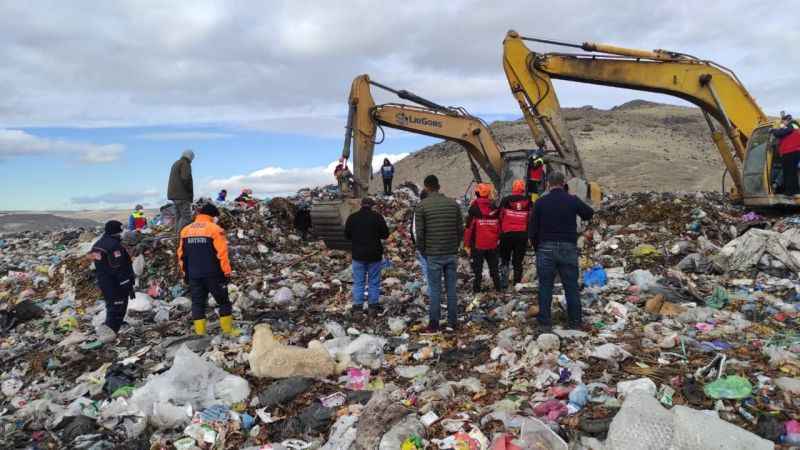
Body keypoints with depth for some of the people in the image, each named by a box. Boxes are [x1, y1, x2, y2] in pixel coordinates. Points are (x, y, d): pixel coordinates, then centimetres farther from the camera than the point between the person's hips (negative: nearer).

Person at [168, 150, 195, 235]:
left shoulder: (175, 164, 23)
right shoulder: (185, 164, -8)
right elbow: (186, 179, -21)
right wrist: (190, 192, -9)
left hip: (173, 194, 10)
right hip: (182, 195, -10)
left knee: (178, 216, 11)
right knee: (186, 217, -12)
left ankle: (178, 234, 9)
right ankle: (181, 234, -20)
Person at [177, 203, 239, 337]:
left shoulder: (185, 230, 9)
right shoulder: (215, 229, -8)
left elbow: (181, 254, 12)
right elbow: (222, 253, -13)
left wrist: (185, 273, 20)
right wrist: (227, 272, -6)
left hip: (193, 275, 4)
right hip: (212, 274, -4)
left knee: (197, 302, 12)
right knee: (223, 301, 8)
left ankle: (200, 332, 11)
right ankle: (228, 330, 11)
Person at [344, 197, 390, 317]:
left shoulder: (352, 217, -1)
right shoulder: (377, 217, -8)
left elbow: (347, 235, 6)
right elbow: (385, 234, -5)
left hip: (358, 254, 2)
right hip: (374, 254, -2)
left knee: (358, 282, 8)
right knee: (374, 281, 8)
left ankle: (357, 306, 7)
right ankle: (373, 305, 12)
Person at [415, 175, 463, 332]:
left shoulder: (422, 206, -7)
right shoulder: (453, 203, 3)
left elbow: (420, 233, -8)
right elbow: (460, 229, 3)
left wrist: (422, 251, 6)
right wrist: (455, 247, 14)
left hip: (434, 255, -3)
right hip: (452, 254, 3)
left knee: (435, 290, 5)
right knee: (451, 288, 11)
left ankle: (434, 324, 11)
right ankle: (453, 322, 17)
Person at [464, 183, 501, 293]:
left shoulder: (474, 207, -12)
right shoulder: (494, 208, 1)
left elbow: (469, 227, -13)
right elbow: (499, 225, 8)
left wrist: (467, 244, -7)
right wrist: (498, 239, 20)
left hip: (478, 244, -4)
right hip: (492, 244, 4)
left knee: (477, 267, 5)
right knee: (493, 266, 17)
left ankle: (476, 289, 7)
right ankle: (498, 287, 24)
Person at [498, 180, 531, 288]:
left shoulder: (505, 200, -1)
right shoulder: (528, 202, 3)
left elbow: (500, 217, -1)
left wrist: (500, 232, 7)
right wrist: (529, 234, 14)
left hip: (507, 233, -1)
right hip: (522, 234, 1)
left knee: (504, 258, 12)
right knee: (518, 261, 8)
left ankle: (504, 282, 3)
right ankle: (517, 282, 8)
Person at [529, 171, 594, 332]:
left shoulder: (540, 202, -3)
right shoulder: (572, 200, -1)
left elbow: (532, 230, 0)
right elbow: (590, 214, 18)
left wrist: (537, 247, 12)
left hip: (546, 248, -1)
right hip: (568, 248, 1)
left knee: (545, 287, 5)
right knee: (571, 286, 9)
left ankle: (545, 323, 5)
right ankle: (575, 322, 13)